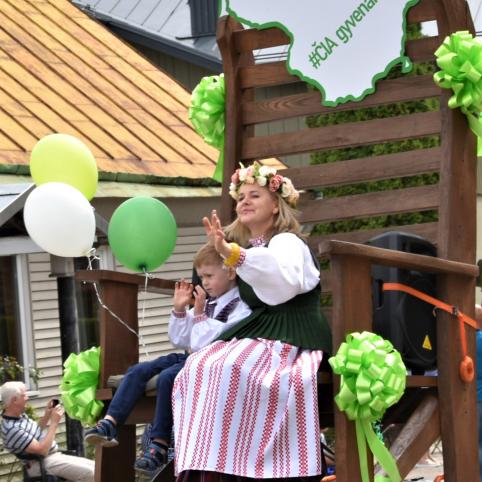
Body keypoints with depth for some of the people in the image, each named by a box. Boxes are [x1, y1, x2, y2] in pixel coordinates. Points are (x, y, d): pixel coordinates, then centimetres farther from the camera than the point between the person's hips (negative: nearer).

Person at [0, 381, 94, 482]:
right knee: (90, 474, -20)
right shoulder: (12, 429, -25)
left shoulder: (20, 415, 5)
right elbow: (41, 450, -27)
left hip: (54, 456, 10)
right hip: (43, 464, -10)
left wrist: (47, 415, 5)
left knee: (94, 466, 3)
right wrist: (54, 422, -22)